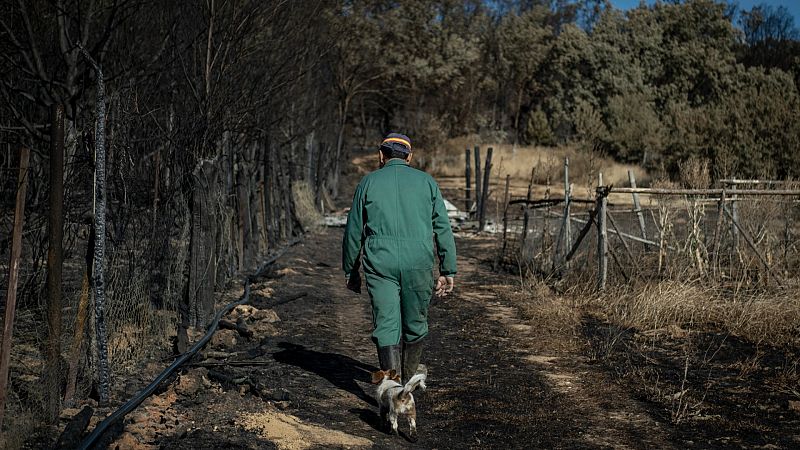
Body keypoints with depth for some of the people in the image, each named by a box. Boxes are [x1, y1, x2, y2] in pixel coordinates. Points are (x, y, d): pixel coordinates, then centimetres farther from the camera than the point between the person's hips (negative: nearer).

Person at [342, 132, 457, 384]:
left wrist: (350, 271, 18)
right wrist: (448, 271, 7)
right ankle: (409, 379, 34)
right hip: (418, 264, 1)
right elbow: (443, 229, 4)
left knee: (386, 326, -1)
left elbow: (353, 232, 8)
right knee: (415, 324, 17)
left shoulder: (368, 183, 6)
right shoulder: (426, 182, 8)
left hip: (380, 264, -1)